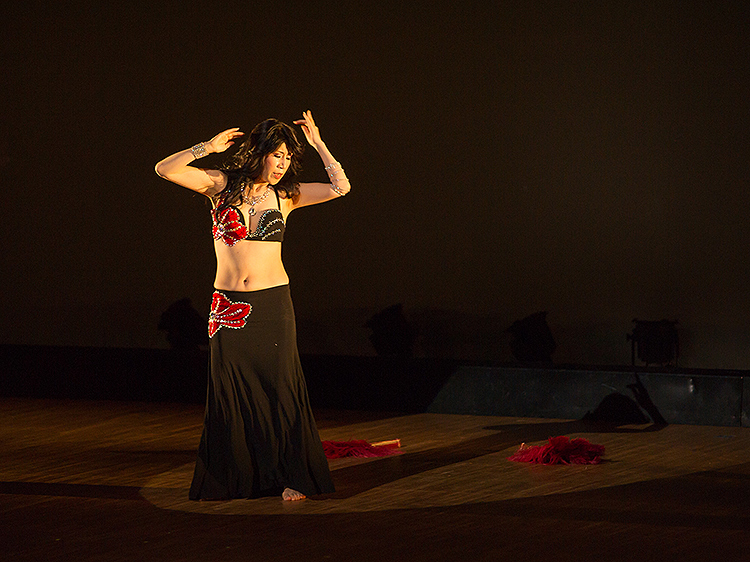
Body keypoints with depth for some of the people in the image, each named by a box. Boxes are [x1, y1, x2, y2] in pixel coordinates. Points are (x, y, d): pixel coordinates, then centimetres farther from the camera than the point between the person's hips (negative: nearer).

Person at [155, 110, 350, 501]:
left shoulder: (285, 195, 5)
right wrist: (209, 147, -12)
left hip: (272, 305, 0)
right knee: (230, 393, 5)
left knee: (280, 388, 1)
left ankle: (294, 477, 9)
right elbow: (165, 170, -7)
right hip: (228, 305, 0)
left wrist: (318, 145, -2)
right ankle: (230, 480, 17)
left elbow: (341, 187, -1)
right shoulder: (222, 184, 1)